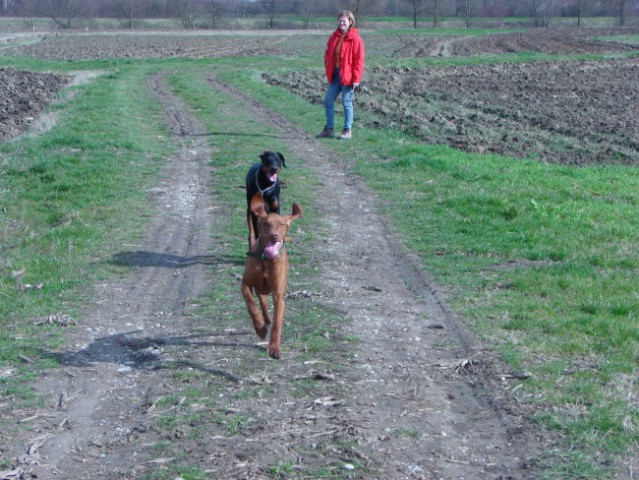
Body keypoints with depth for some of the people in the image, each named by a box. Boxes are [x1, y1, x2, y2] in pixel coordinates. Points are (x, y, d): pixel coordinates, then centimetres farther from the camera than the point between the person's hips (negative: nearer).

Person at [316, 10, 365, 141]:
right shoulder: (334, 37, 9)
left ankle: (348, 131, 9)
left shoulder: (355, 39, -11)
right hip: (335, 74, 7)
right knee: (328, 100, 8)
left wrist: (356, 79, -15)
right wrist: (328, 65, 1)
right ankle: (329, 129, 17)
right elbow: (328, 52, 20)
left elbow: (359, 60, -12)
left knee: (347, 102, 0)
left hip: (347, 75, -7)